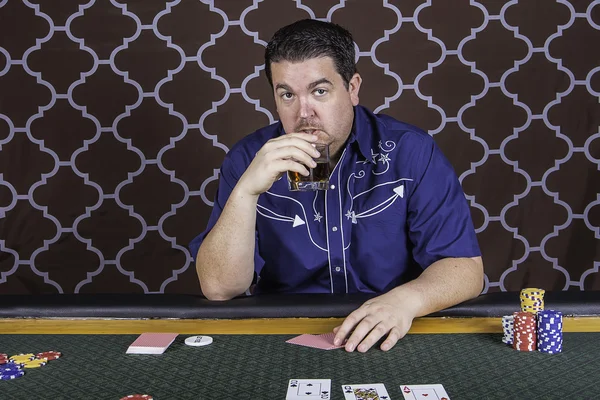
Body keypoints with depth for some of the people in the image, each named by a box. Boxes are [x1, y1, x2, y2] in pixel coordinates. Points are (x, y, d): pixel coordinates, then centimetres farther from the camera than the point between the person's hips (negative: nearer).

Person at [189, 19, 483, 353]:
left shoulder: (410, 151, -6)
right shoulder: (249, 159, -4)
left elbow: (466, 268, -8)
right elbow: (219, 288, -11)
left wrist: (407, 299, -27)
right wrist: (246, 190, -24)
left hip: (391, 341, 1)